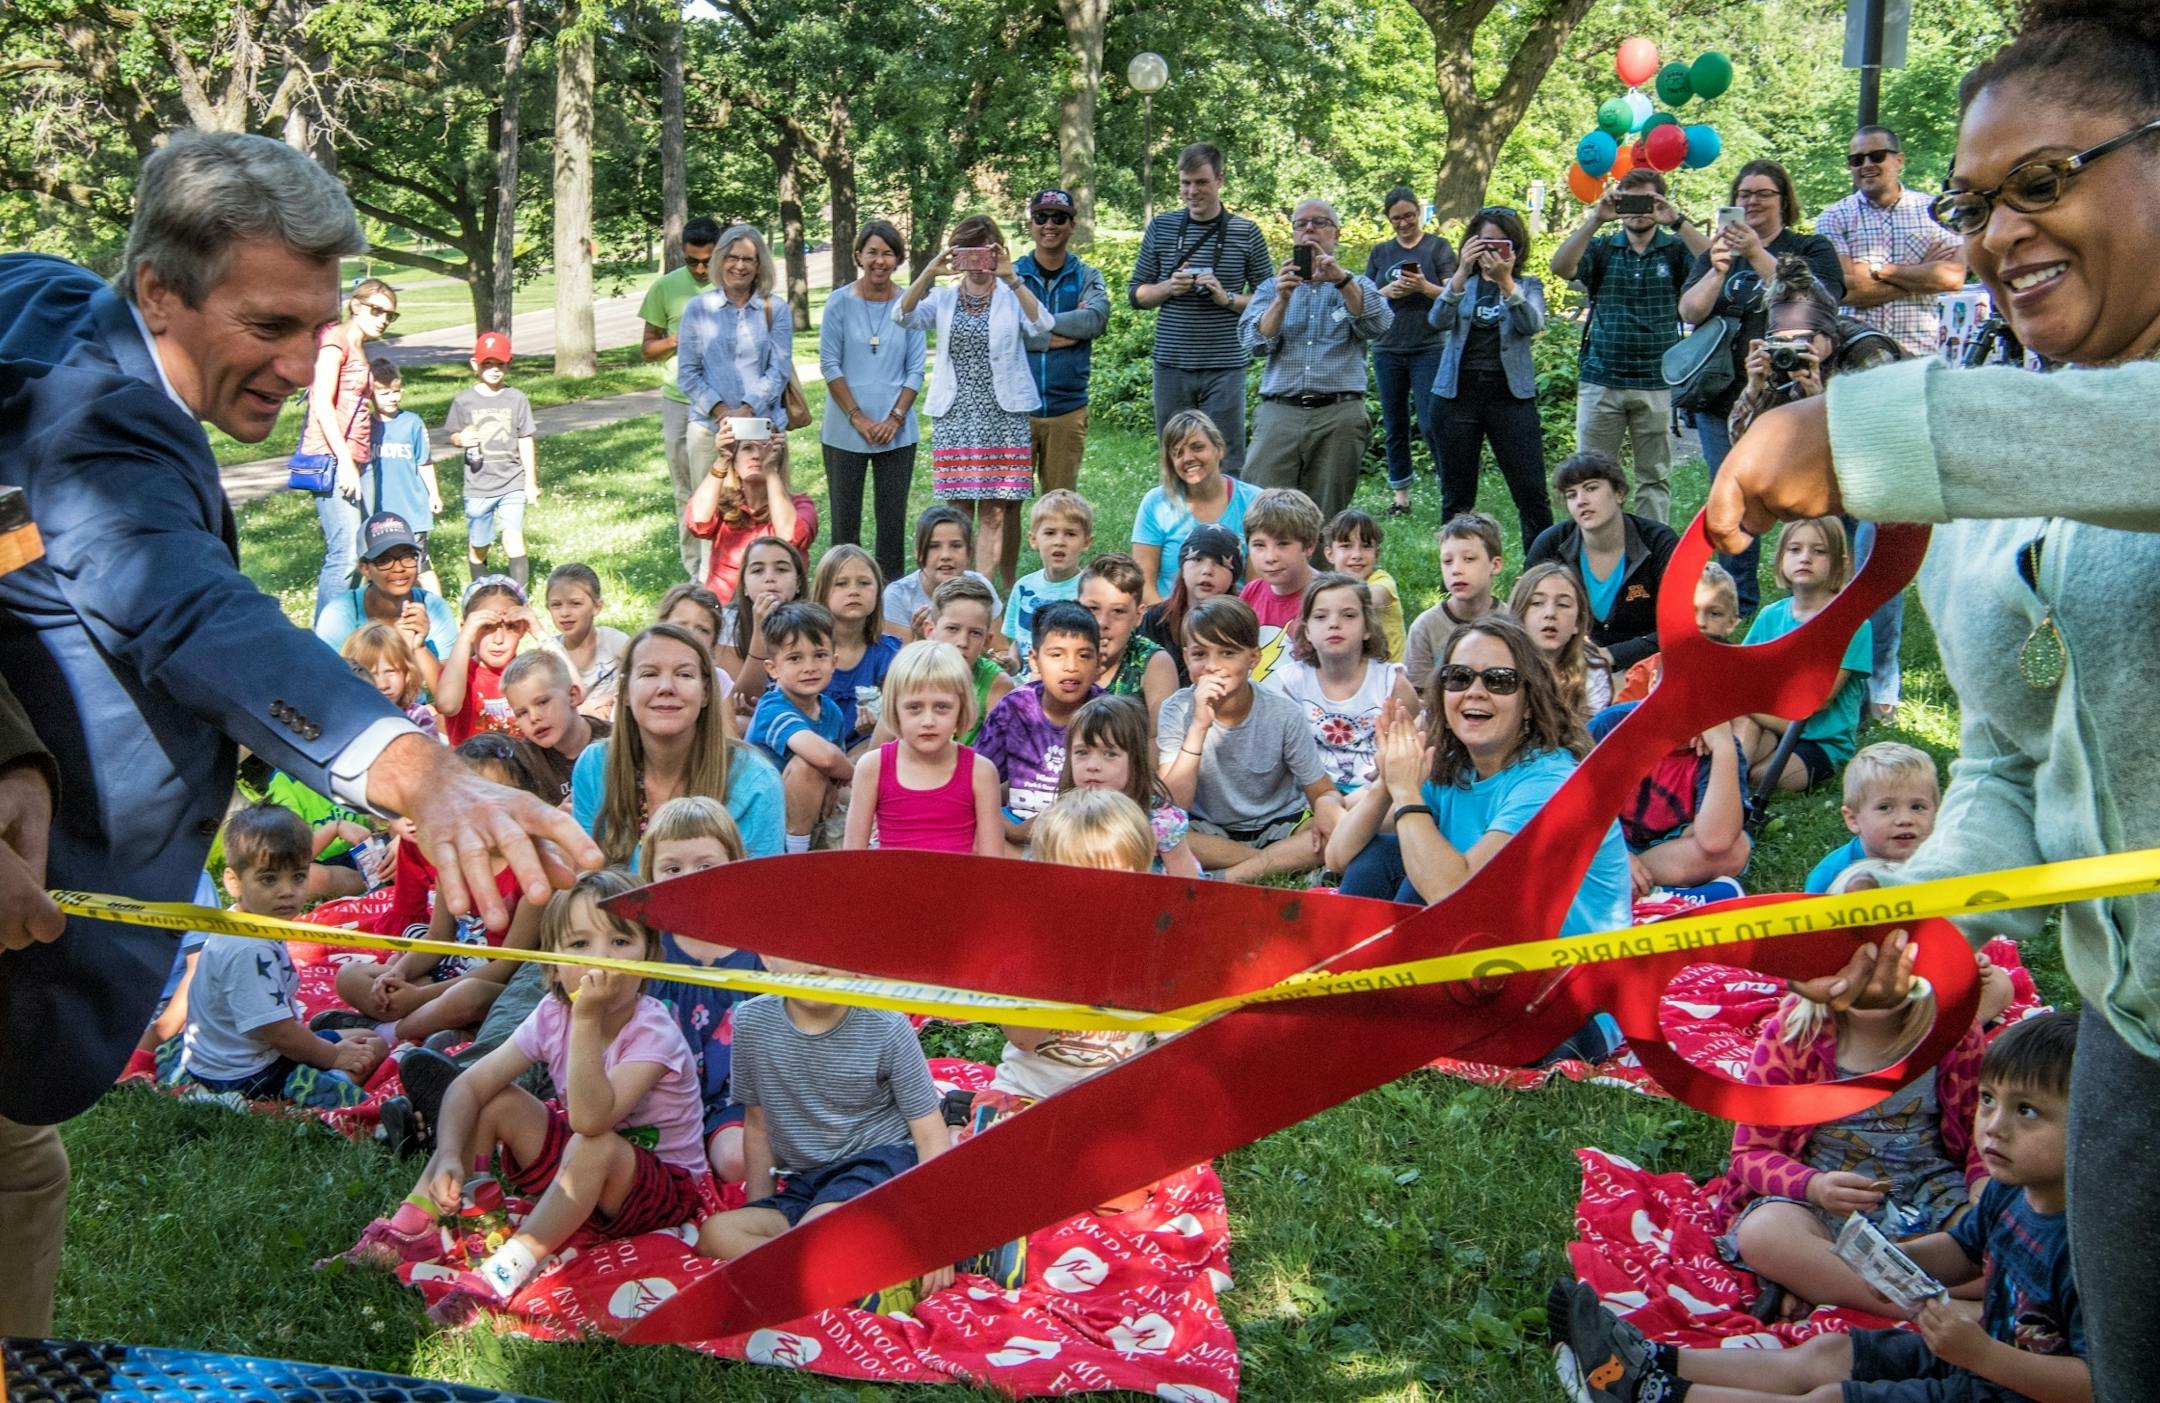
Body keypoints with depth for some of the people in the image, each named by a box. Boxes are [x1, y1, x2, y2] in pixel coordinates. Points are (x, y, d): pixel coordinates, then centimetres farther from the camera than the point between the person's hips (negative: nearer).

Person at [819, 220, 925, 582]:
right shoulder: (840, 303, -1)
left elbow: (916, 369, 3)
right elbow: (829, 364, -3)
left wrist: (895, 418, -7)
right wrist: (858, 418, -9)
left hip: (897, 432, 1)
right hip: (845, 431, -1)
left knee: (893, 516, 4)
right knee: (845, 516, 3)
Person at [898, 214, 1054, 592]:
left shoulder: (1012, 297, 6)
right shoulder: (943, 299, 11)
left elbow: (1042, 325, -15)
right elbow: (905, 316, -7)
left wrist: (1010, 278, -24)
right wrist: (929, 274, -19)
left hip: (1003, 415, -2)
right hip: (956, 415, 2)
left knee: (994, 511, -4)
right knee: (960, 509, 3)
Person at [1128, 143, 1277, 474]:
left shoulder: (1245, 233, 2)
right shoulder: (1161, 228, 7)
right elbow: (1135, 295, 10)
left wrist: (1227, 298, -15)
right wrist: (1169, 288, -9)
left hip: (1224, 368, -2)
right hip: (1171, 367, 2)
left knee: (1226, 467, -1)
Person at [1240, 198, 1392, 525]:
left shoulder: (1358, 287, 17)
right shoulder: (1271, 288, 18)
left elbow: (1379, 325, -6)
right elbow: (1255, 341, 1)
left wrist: (1341, 278, -18)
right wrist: (1283, 298, -15)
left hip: (1339, 416, 0)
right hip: (1279, 413, 0)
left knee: (1325, 521, 0)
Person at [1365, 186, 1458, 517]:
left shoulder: (1438, 248, 3)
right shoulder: (1380, 252, 13)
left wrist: (1425, 287, -21)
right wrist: (1387, 292, -9)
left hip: (1428, 349, -4)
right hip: (1388, 349, 4)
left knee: (1430, 424, -12)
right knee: (1395, 426, 7)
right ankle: (1400, 495, 16)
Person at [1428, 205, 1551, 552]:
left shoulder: (1528, 286, 9)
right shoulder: (1462, 283, 11)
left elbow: (1532, 325, -11)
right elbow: (1438, 320, -9)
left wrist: (1506, 282, -23)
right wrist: (1462, 272, -20)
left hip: (1511, 394, -1)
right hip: (1457, 393, 1)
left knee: (1532, 494, -6)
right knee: (1456, 496, 5)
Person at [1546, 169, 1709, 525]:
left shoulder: (1675, 249, 6)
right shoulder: (1601, 249, 9)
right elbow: (1560, 267, -9)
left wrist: (1677, 221, -21)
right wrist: (1595, 219, -18)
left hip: (1657, 385, -1)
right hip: (1600, 383, 1)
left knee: (1654, 479, 6)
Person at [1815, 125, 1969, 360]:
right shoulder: (1833, 218, 5)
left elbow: (1953, 277, -5)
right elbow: (1846, 290, -7)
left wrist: (1879, 270, -7)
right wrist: (1922, 274, -3)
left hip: (1920, 354, 1)